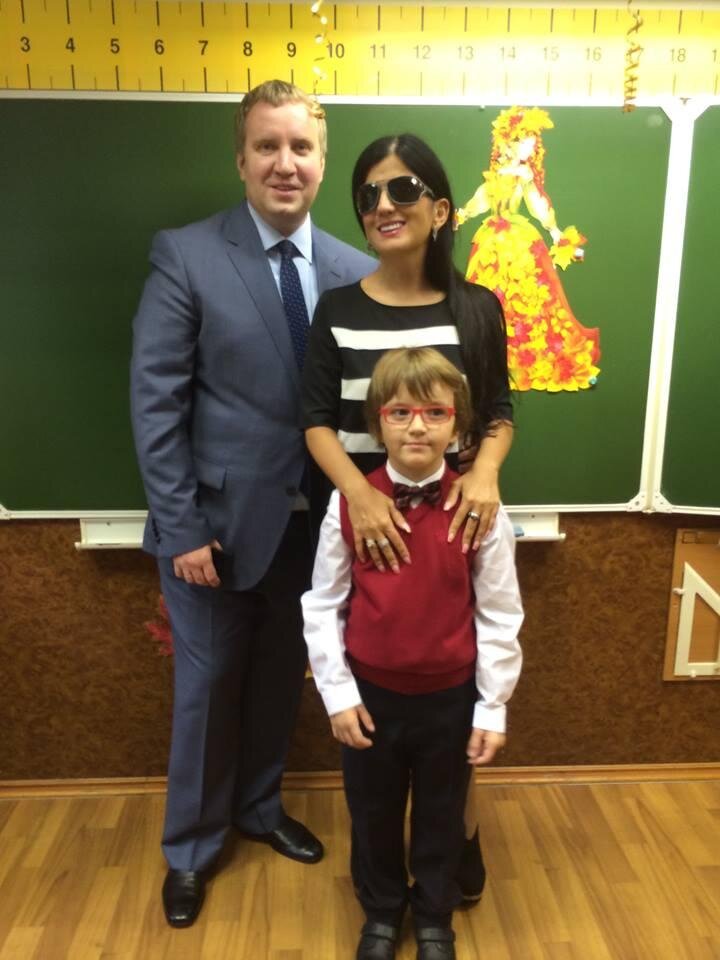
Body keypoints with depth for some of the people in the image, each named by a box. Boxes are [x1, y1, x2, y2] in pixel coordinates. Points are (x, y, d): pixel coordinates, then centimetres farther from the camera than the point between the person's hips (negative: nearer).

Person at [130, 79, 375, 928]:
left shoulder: (354, 271, 2)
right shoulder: (185, 255, -9)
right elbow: (154, 402, -11)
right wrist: (182, 529, -13)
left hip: (312, 523, 4)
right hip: (221, 521, -3)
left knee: (280, 681, 20)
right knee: (207, 688, 13)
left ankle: (258, 809, 46)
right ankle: (190, 848, 37)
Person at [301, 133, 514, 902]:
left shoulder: (477, 309, 0)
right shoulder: (338, 310, -2)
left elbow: (499, 412, 5)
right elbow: (317, 421, -5)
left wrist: (485, 471, -17)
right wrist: (359, 494, -23)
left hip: (453, 518, 0)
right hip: (365, 518, 0)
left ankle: (462, 835, 34)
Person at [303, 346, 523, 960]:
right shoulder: (348, 504, -11)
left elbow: (499, 616, -7)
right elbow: (323, 606, -5)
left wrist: (492, 708, -5)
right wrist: (338, 694, -6)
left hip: (450, 697, 0)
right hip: (370, 694, 1)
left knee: (442, 816, 20)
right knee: (372, 814, 20)